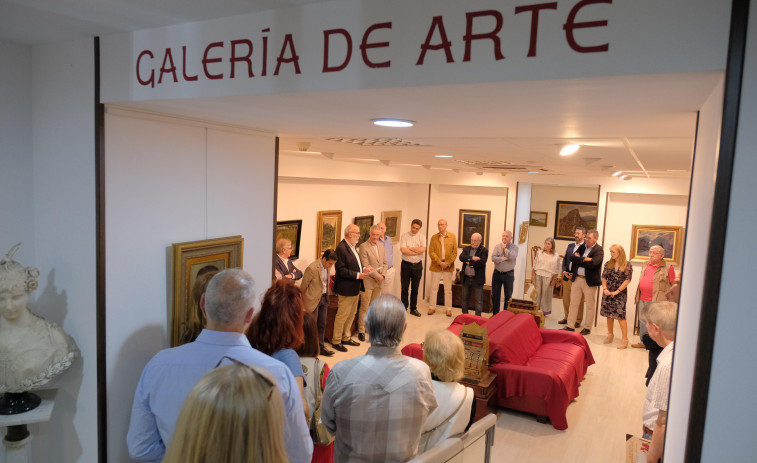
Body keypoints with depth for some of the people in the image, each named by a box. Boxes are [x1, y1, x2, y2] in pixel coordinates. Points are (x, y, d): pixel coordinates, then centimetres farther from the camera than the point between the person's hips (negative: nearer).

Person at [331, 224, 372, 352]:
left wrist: (363, 269, 3)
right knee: (342, 315, 1)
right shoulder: (341, 248, -20)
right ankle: (336, 341, 15)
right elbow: (341, 270, -23)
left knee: (351, 314, 19)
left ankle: (346, 338, 32)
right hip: (346, 288, -10)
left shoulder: (352, 246, 11)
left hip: (355, 288, 10)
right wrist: (358, 275, -22)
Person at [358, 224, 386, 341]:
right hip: (368, 281, -6)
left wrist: (382, 274, -1)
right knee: (364, 307, 0)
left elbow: (384, 262, 14)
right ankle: (361, 330, 9)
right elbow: (365, 266, -15)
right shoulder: (363, 247, -11)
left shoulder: (381, 246, 11)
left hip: (379, 281, 6)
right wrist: (377, 276, -14)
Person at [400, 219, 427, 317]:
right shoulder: (405, 236, -1)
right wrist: (417, 251, -11)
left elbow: (423, 249, -13)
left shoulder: (421, 237, 5)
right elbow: (403, 250, -15)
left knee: (415, 288, 10)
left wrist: (410, 248, -12)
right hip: (406, 265, -2)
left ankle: (413, 308, 20)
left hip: (417, 265, 2)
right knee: (404, 288, 3)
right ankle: (403, 308, 11)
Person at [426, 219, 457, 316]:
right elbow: (431, 252, -3)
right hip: (436, 266, 1)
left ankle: (448, 309, 15)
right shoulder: (434, 237, 5)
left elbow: (454, 252, -1)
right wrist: (440, 262, -14)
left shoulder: (452, 237, 3)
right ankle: (432, 307, 15)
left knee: (448, 289, 6)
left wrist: (448, 263, -12)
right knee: (434, 288, 5)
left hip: (448, 267, 0)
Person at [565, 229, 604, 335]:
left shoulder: (599, 250, -9)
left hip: (589, 281, -5)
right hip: (577, 278, 6)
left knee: (589, 305, 6)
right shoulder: (582, 246, 9)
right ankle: (570, 326, 16)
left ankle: (587, 328, 18)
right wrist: (584, 259, -16)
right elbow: (572, 258, -3)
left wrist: (579, 259, -10)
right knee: (573, 303, 9)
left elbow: (592, 264, -23)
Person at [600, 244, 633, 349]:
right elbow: (604, 277, 8)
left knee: (620, 315, -8)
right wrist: (605, 289, -6)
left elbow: (627, 280, -10)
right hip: (608, 293, 5)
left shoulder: (627, 265, -6)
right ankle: (610, 334, 26)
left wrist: (617, 291, -13)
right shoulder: (608, 264, 7)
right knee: (609, 314, 10)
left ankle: (625, 339, -1)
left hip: (620, 293, -4)